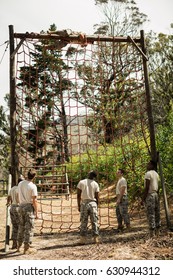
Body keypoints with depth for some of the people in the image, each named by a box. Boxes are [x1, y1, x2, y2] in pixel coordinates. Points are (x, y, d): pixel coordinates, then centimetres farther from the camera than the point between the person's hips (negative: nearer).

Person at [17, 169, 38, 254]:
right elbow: (34, 201, -14)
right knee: (29, 228, 2)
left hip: (21, 206, 6)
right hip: (29, 207, -6)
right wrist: (36, 212, -7)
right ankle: (27, 248, 6)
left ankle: (19, 246, 26)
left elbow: (19, 197, 11)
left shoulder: (20, 184, 3)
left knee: (21, 226, 17)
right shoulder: (33, 186, -15)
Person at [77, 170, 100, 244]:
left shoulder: (81, 182, -1)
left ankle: (83, 239, 4)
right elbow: (97, 197, 0)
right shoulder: (95, 184, -1)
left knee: (83, 222, 5)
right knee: (94, 221, 7)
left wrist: (79, 205, 4)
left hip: (84, 203, 0)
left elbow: (78, 195, -2)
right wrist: (97, 206, 11)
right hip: (93, 203, 0)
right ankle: (96, 238, 7)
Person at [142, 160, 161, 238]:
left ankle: (152, 233, -8)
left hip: (149, 195, -8)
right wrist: (156, 194, 19)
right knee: (157, 213, 9)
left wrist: (143, 197, -13)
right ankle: (157, 231, 12)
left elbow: (147, 187, -16)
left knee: (150, 214, -7)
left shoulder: (148, 173, -11)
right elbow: (158, 187, 15)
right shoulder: (156, 174, 15)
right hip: (156, 194, 9)